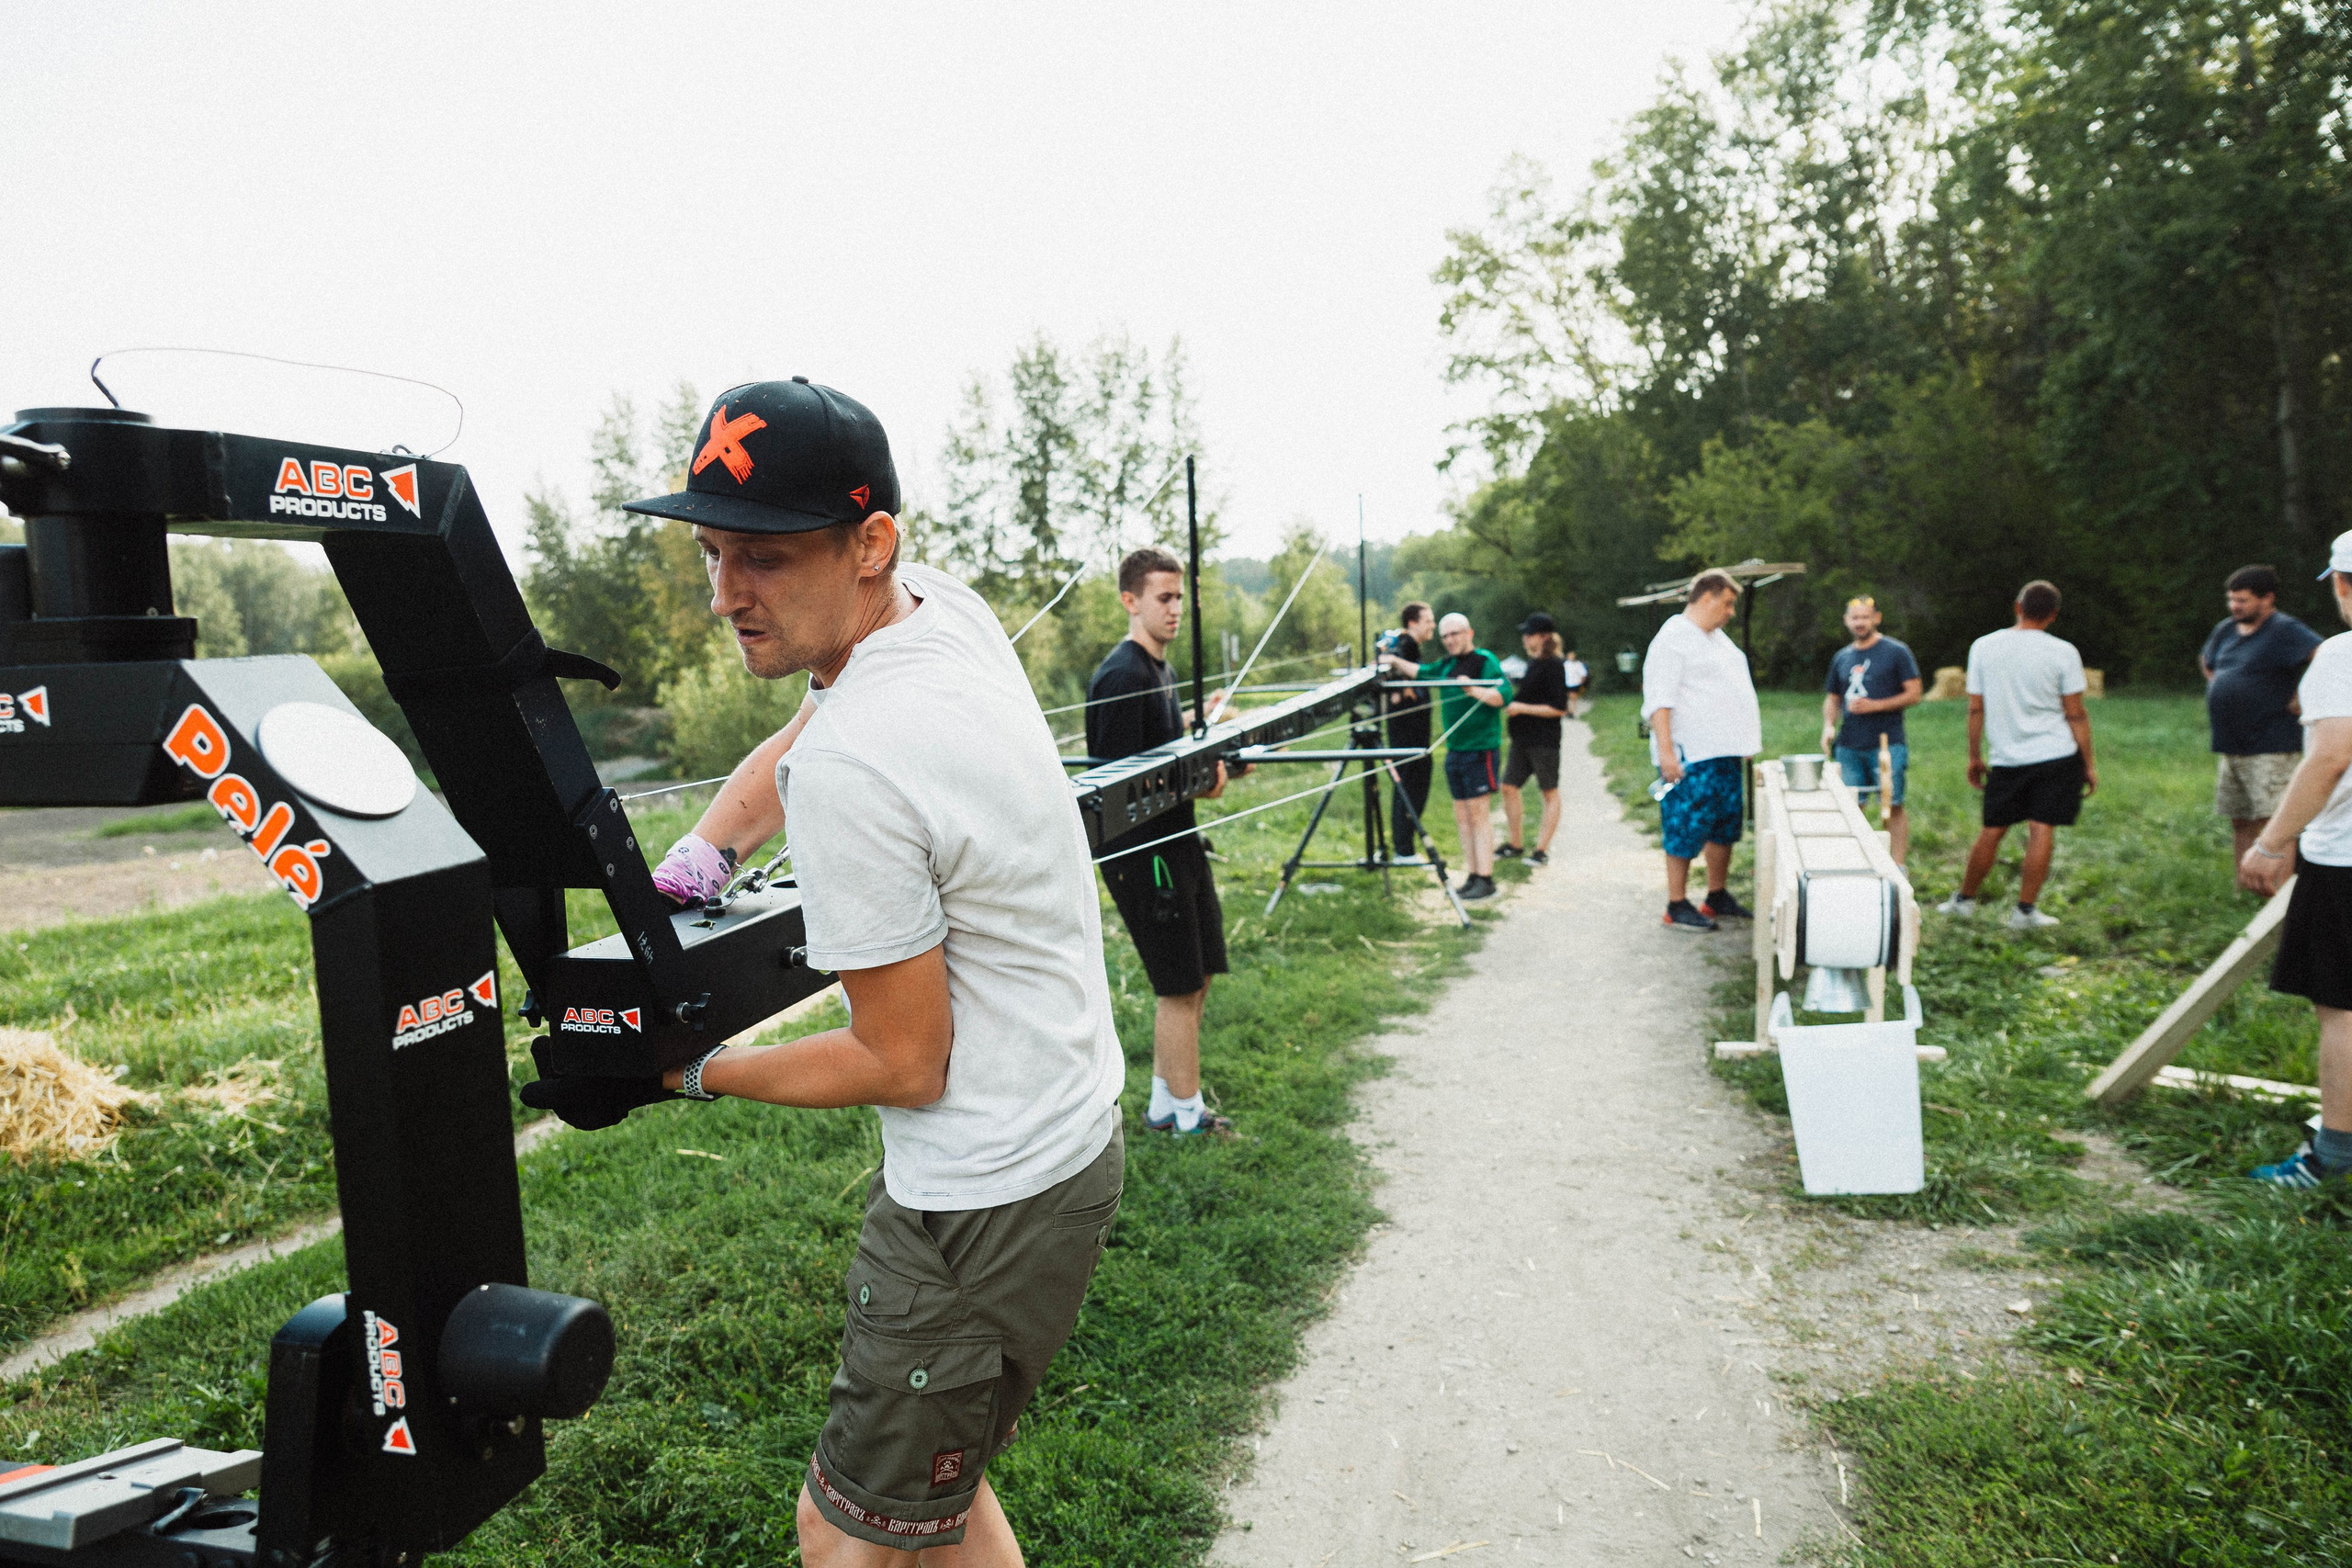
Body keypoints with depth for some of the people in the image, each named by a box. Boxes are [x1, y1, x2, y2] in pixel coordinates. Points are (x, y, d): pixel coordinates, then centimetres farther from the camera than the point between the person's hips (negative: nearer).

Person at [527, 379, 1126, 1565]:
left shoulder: (850, 768, -27)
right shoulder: (950, 607, 0)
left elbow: (903, 1064, -17)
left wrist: (686, 1075, -7)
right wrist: (696, 855, 5)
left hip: (985, 1211, -9)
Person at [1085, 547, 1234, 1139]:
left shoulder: (1160, 669, 14)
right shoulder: (1122, 675, -18)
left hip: (1176, 841, 10)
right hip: (1142, 851, -10)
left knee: (1195, 978, 16)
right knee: (1180, 986, -1)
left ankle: (1163, 1106, 27)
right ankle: (1187, 1118, 14)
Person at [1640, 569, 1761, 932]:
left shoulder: (1718, 637, 19)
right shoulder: (1673, 639, -11)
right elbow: (1659, 699, -18)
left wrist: (1747, 742, 24)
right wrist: (1665, 750, -25)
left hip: (1724, 752, 10)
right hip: (1691, 755, -10)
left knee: (1724, 827, 14)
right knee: (1686, 829, -5)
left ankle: (1718, 898, 25)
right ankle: (1677, 907, 3)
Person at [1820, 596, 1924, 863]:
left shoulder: (1896, 652, 0)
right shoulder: (1841, 658, 15)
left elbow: (1914, 693, -3)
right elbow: (1833, 699, 22)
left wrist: (1874, 705, -13)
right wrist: (1828, 726, 3)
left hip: (1887, 744, -5)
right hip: (1849, 747, 5)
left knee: (1893, 806, -5)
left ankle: (1898, 866, -2)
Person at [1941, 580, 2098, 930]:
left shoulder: (1983, 647, 1)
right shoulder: (2063, 652, -5)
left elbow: (1975, 708, 4)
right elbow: (2075, 714, -3)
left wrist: (1974, 757, 12)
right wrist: (2088, 763, 5)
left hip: (2007, 757, 2)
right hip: (2057, 756, -2)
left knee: (1992, 830, 11)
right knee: (2042, 829, -1)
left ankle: (1964, 899, 21)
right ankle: (2025, 910, 0)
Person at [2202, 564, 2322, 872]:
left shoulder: (2284, 630, -12)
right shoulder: (2226, 630, 13)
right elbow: (2206, 661, 34)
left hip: (2270, 747, -9)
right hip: (2230, 747, 9)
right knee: (2240, 824, 15)